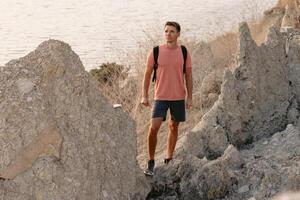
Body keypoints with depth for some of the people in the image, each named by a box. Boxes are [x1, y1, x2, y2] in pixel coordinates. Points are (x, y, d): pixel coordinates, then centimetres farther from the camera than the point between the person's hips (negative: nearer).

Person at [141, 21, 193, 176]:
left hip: (179, 97, 2)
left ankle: (168, 160, 27)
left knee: (174, 127, 13)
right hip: (160, 97, -2)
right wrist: (144, 96, -2)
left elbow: (188, 76, 5)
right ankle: (151, 163, -3)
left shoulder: (184, 53, 0)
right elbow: (147, 74, 2)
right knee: (153, 128, -14)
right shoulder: (156, 52, -4)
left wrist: (189, 97, 1)